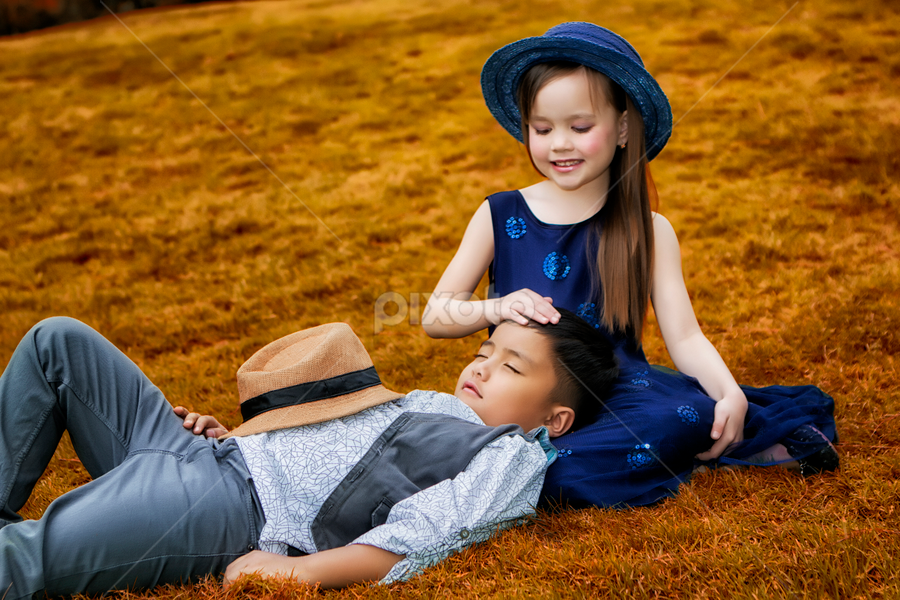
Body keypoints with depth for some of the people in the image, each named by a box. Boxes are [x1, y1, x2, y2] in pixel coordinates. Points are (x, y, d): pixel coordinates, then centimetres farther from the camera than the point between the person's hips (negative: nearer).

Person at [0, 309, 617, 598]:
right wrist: (229, 436, 15)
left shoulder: (514, 457, -1)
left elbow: (422, 532, -17)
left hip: (236, 508, -10)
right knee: (59, 340, 6)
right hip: (206, 455, 10)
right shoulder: (431, 405, 26)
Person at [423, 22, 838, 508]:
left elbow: (684, 337, -1)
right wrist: (496, 308, -18)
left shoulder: (647, 232, 3)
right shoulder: (500, 217, 2)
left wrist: (729, 394, -21)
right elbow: (434, 315, 3)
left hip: (619, 393, 0)